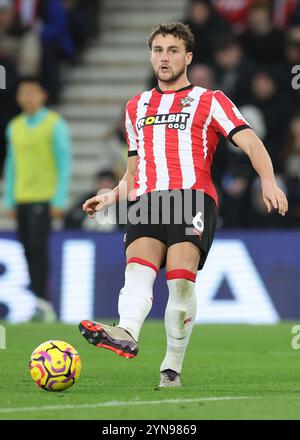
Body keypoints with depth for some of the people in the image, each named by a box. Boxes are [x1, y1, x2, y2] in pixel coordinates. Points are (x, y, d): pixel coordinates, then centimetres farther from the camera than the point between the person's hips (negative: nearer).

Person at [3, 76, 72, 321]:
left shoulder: (55, 125, -2)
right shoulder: (15, 127, 14)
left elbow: (64, 163, -5)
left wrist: (59, 200, -11)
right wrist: (9, 200, 14)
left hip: (44, 197, -5)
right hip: (22, 199, 5)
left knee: (38, 247, -15)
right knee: (29, 251, 3)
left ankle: (41, 301, -15)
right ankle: (41, 306, 6)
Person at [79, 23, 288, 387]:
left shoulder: (209, 101, 12)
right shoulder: (136, 107, 28)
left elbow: (250, 142, 1)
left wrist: (268, 182, -17)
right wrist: (111, 197, 16)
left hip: (192, 195, -4)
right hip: (146, 200, 4)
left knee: (181, 277, -23)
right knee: (138, 267, -24)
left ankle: (173, 367, -17)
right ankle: (127, 334, -49)